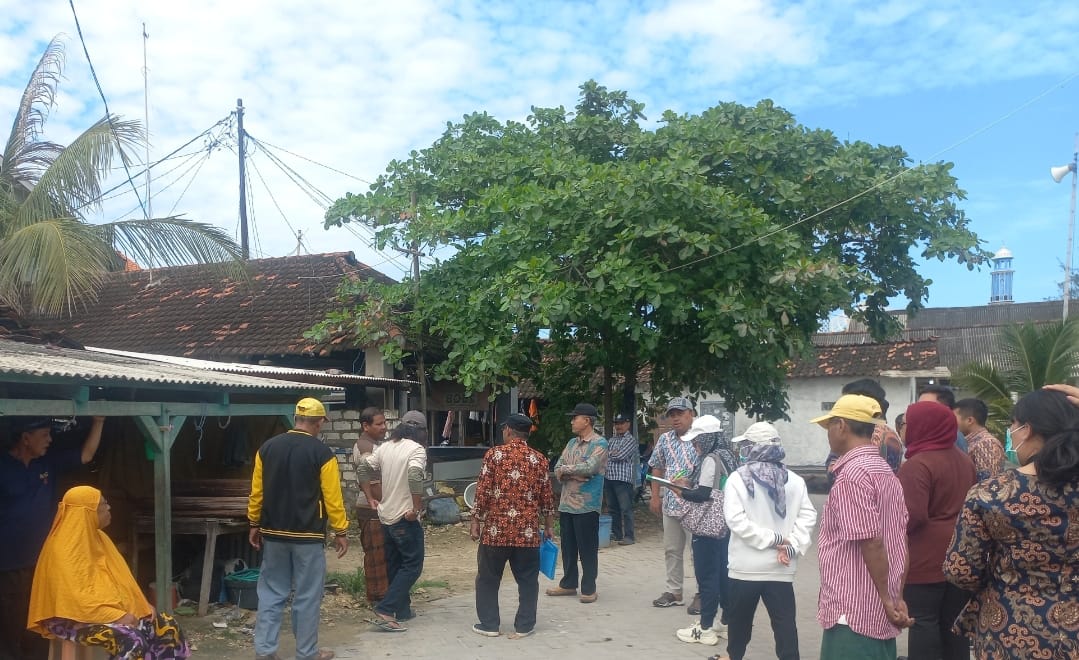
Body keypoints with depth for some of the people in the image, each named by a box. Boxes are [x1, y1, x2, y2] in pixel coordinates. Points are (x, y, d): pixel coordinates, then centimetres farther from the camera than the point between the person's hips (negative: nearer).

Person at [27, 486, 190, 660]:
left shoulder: (97, 537, 10)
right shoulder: (65, 549, -16)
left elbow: (117, 577, 16)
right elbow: (77, 598, -23)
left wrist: (142, 604, 5)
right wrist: (116, 616, -25)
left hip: (113, 609, 9)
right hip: (78, 618, -9)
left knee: (167, 625, -5)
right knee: (131, 640, -32)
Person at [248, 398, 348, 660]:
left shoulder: (267, 447, 2)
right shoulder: (322, 453, -11)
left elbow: (256, 492, 6)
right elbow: (332, 497, -10)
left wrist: (255, 525, 16)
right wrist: (340, 532, -1)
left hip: (274, 533, 5)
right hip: (308, 535, -4)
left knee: (271, 593, 13)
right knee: (307, 596, 5)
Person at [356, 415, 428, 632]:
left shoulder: (385, 447, 7)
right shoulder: (416, 449, -13)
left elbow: (362, 468, 10)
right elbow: (415, 476, -30)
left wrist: (371, 498, 15)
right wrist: (417, 507, -21)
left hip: (386, 516, 7)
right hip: (405, 518, -7)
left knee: (394, 565, 17)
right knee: (412, 565, 1)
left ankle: (403, 610, 26)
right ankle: (385, 610, -8)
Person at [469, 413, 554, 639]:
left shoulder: (494, 455, -4)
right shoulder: (539, 459, 3)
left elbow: (482, 493, -7)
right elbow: (546, 497, 6)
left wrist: (475, 521, 2)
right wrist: (548, 526, 16)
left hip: (496, 529, -1)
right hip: (528, 531, 2)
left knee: (488, 578, 12)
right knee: (527, 580, 12)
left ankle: (489, 624, 16)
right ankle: (523, 626, 14)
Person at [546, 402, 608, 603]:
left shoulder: (599, 443, -8)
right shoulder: (572, 442, 14)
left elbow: (589, 467, -22)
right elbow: (558, 470, 7)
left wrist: (566, 469, -8)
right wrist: (575, 474, -13)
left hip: (587, 504, -7)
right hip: (566, 503, 7)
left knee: (587, 548, 2)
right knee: (568, 547, 14)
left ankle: (589, 588, 12)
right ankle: (568, 584, 26)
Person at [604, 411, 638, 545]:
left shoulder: (631, 440, -3)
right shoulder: (611, 440, 18)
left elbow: (620, 456, -14)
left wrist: (608, 454, 2)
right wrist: (612, 454, -6)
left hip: (623, 479, -7)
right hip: (608, 478, 7)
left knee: (626, 509, -5)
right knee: (612, 509, 11)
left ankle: (629, 536, -2)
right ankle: (616, 534, 20)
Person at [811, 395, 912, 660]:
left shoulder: (852, 473, -17)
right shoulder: (885, 471, 12)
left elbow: (871, 542, -21)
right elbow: (899, 544, 13)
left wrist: (887, 600, -12)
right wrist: (897, 598, 13)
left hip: (853, 613, -9)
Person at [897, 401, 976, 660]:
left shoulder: (918, 464, -19)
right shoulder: (965, 460, 10)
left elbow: (912, 515, -24)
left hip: (927, 558, -8)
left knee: (923, 621, 0)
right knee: (954, 620, 15)